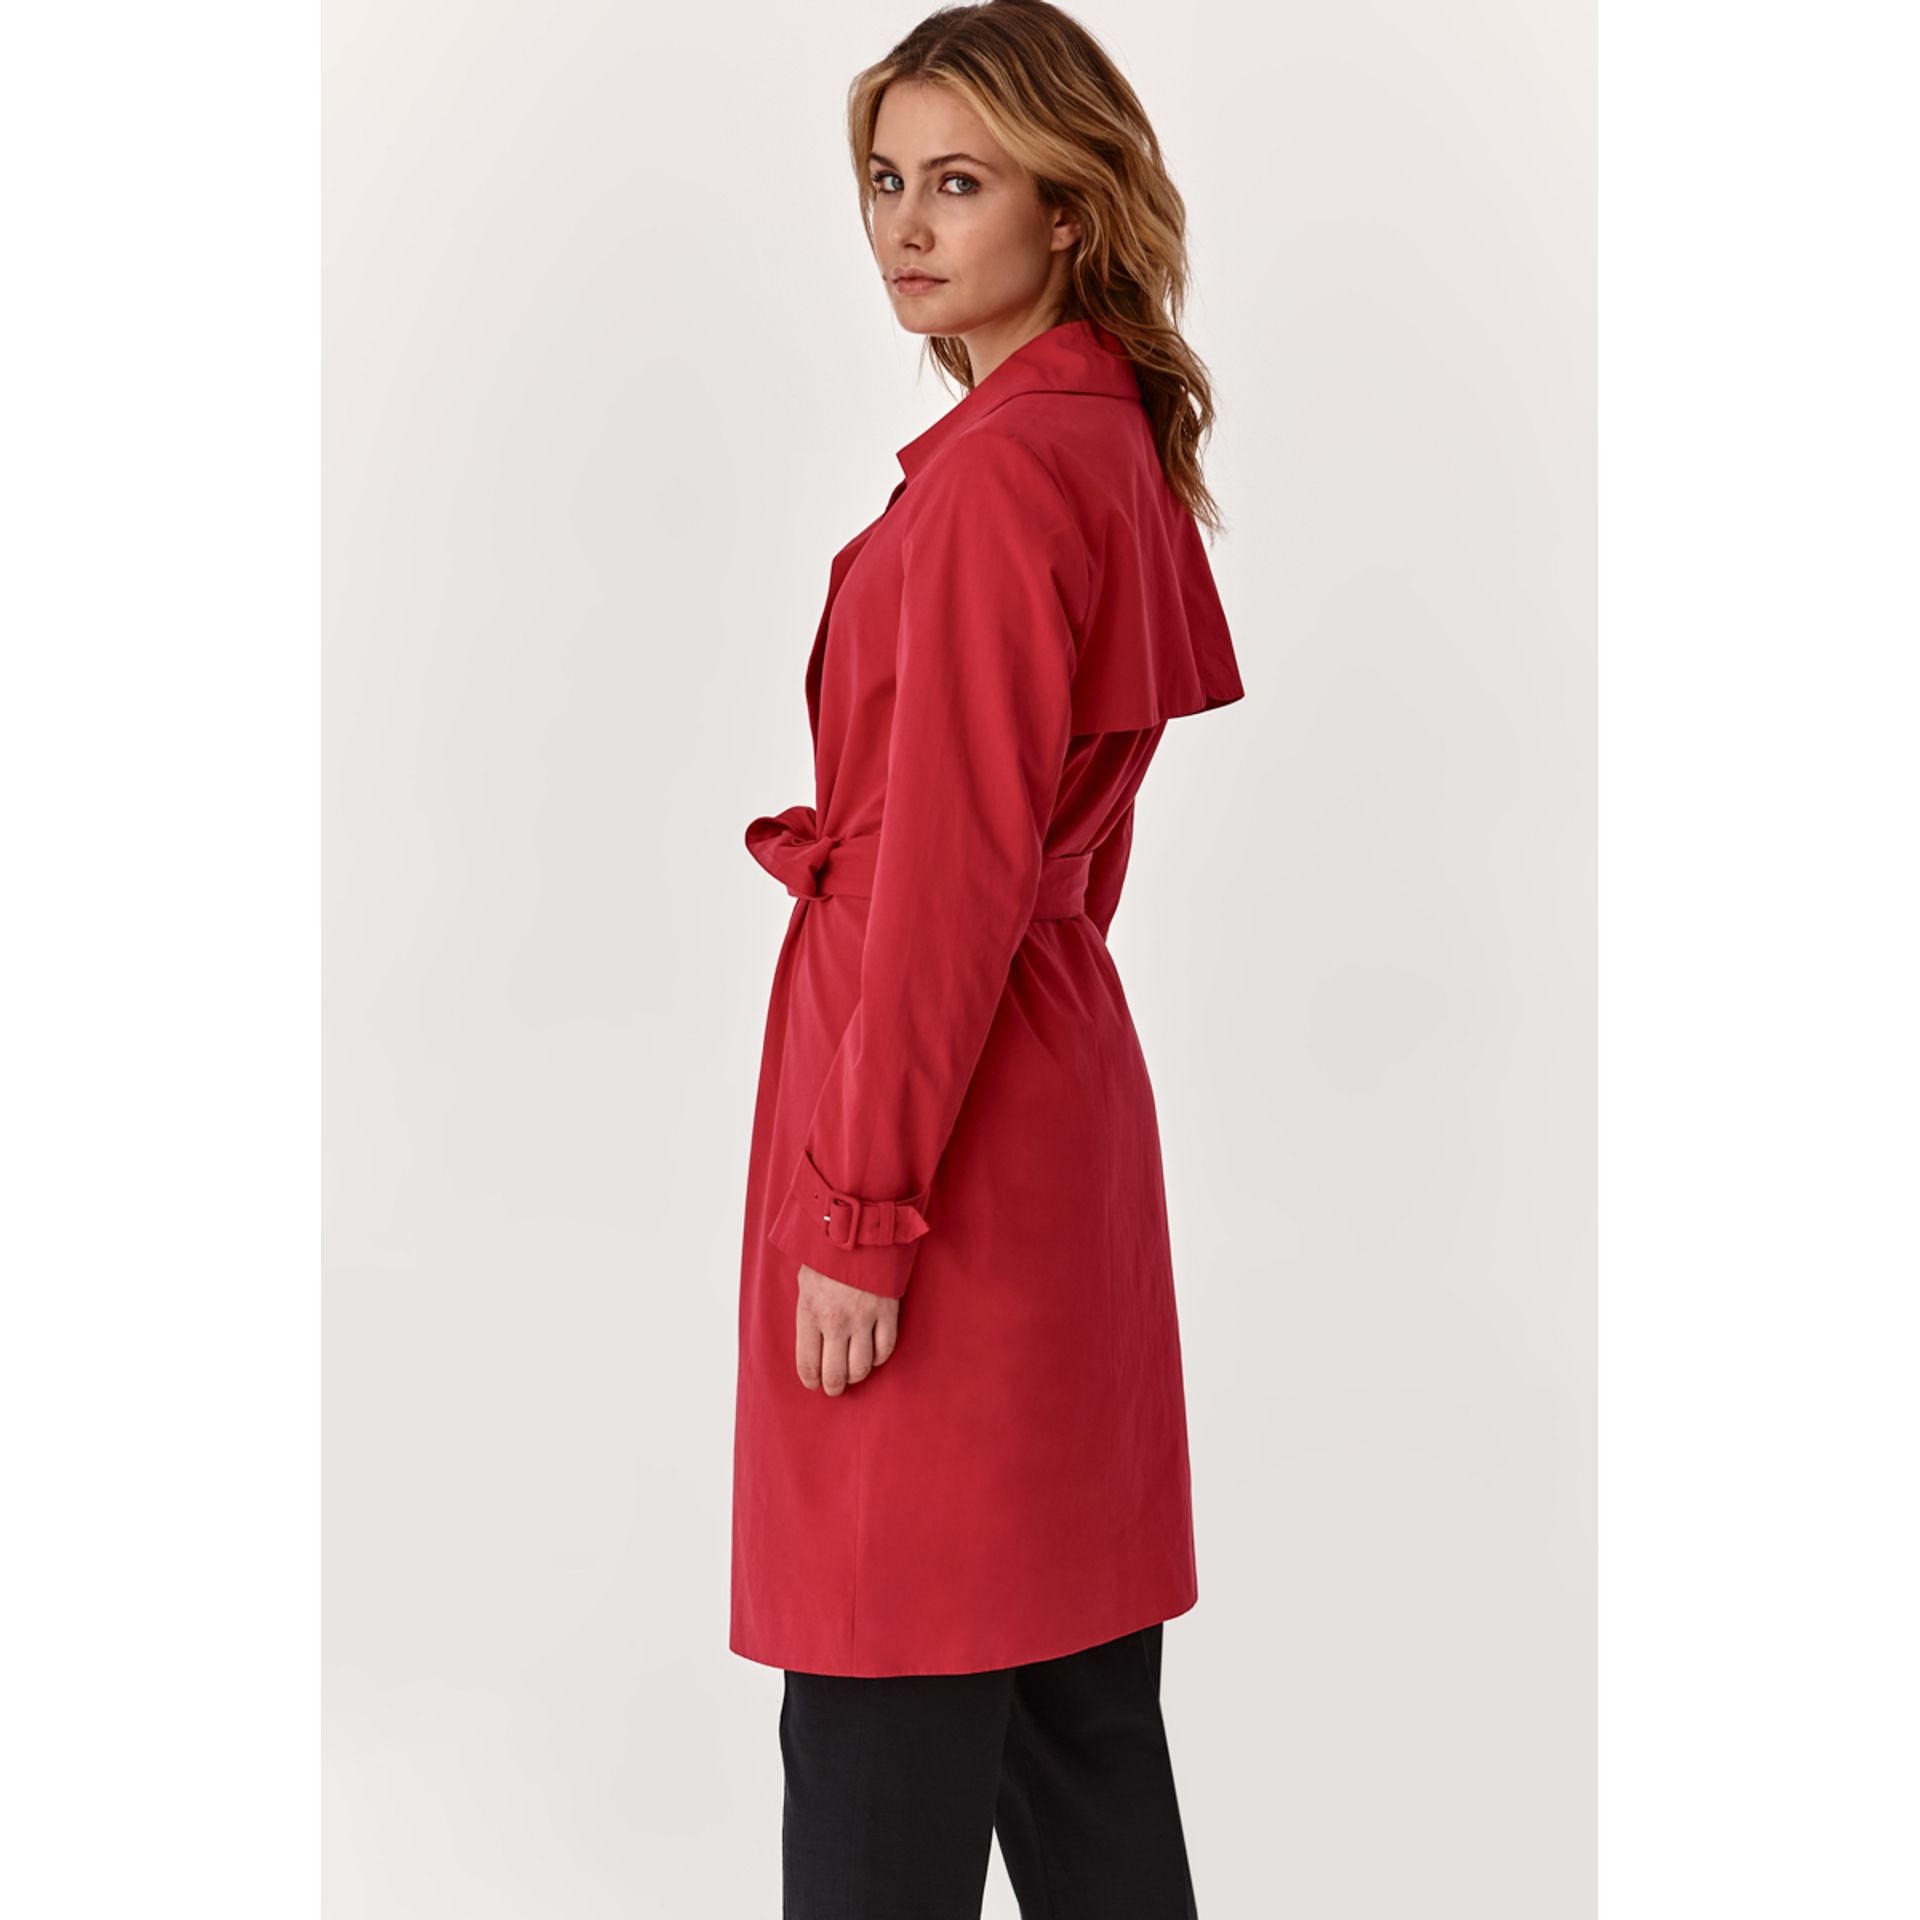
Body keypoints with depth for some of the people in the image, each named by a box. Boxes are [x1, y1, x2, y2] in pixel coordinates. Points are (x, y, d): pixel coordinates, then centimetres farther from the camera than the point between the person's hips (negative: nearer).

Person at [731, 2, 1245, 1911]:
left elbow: (954, 867, -21)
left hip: (938, 1085, -10)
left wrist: (863, 1212, -17)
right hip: (1055, 1081, 10)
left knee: (888, 1702, 1)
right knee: (1067, 1668, 18)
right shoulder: (1110, 440, 12)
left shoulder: (998, 476, -18)